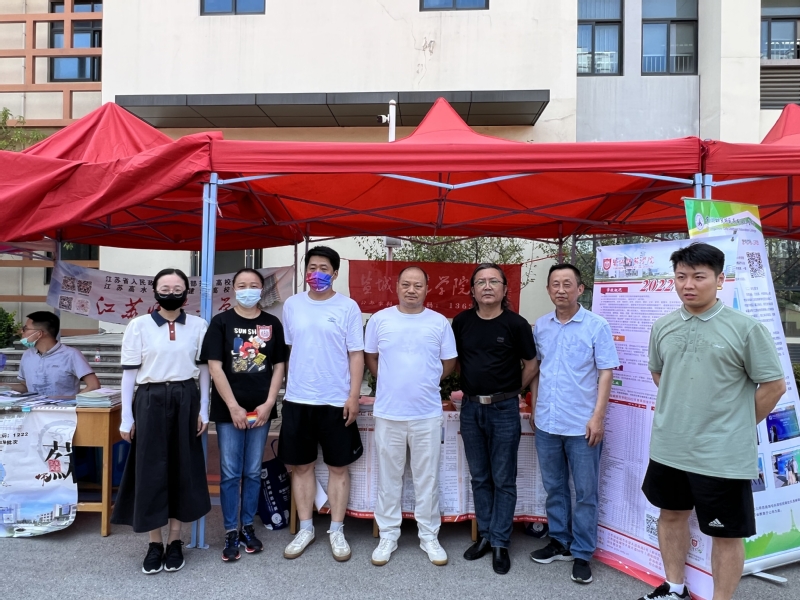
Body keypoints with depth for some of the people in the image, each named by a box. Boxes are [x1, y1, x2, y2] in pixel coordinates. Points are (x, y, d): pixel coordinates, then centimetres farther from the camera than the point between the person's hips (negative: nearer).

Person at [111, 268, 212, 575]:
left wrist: (203, 410, 2)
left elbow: (204, 370, 5)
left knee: (183, 468, 7)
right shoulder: (138, 325, -2)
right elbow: (129, 373, 0)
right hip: (150, 401, -1)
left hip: (186, 401, 1)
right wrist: (127, 417, -1)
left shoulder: (198, 325, 2)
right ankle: (154, 543, 20)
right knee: (151, 469, 4)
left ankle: (175, 540, 23)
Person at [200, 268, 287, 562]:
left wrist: (268, 403, -5)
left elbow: (279, 366, 5)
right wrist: (233, 407, -12)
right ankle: (231, 533, 17)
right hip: (229, 410, -2)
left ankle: (248, 527, 25)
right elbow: (215, 367, -7)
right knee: (230, 474, 4)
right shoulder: (221, 322, -2)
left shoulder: (272, 324, 4)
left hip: (261, 410, 2)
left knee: (253, 472, 11)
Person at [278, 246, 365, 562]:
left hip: (336, 401, -2)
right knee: (301, 465, 11)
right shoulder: (292, 305, 5)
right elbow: (286, 350, 10)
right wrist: (287, 388, 7)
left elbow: (356, 355, -4)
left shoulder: (348, 307, -3)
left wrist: (354, 396, -10)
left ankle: (336, 530, 23)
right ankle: (305, 528, 27)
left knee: (338, 466, 8)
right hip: (297, 400, 3)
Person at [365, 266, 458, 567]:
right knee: (388, 478, 11)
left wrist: (426, 382, 6)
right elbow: (370, 357, 10)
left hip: (427, 413, 0)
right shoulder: (380, 319, 0)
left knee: (427, 478, 10)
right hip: (388, 413, 0)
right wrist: (391, 382, 6)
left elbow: (448, 362, 8)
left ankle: (429, 536, 25)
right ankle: (388, 536, 26)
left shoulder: (439, 322, 0)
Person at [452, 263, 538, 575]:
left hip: (504, 409, -3)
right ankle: (484, 535, 29)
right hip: (470, 408, 4)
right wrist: (469, 386, 6)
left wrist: (510, 391, 3)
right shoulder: (462, 321, 1)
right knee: (479, 477, 14)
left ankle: (500, 543, 19)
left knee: (503, 480, 6)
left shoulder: (516, 324, -8)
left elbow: (531, 364, 1)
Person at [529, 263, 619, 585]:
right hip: (546, 423, 4)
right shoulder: (540, 326, 5)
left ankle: (582, 554, 22)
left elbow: (605, 373, -8)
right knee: (554, 487, 16)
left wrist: (597, 416, -14)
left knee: (585, 492, 8)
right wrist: (534, 407, 12)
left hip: (582, 424, -4)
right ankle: (560, 541, 33)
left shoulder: (597, 326, -7)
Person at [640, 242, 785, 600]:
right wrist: (678, 410, 12)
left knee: (726, 533, 8)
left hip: (723, 455, -5)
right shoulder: (662, 327, 3)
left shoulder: (746, 328, -12)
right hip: (668, 448, 6)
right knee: (671, 515, 20)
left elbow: (774, 385, -7)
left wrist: (737, 427, -1)